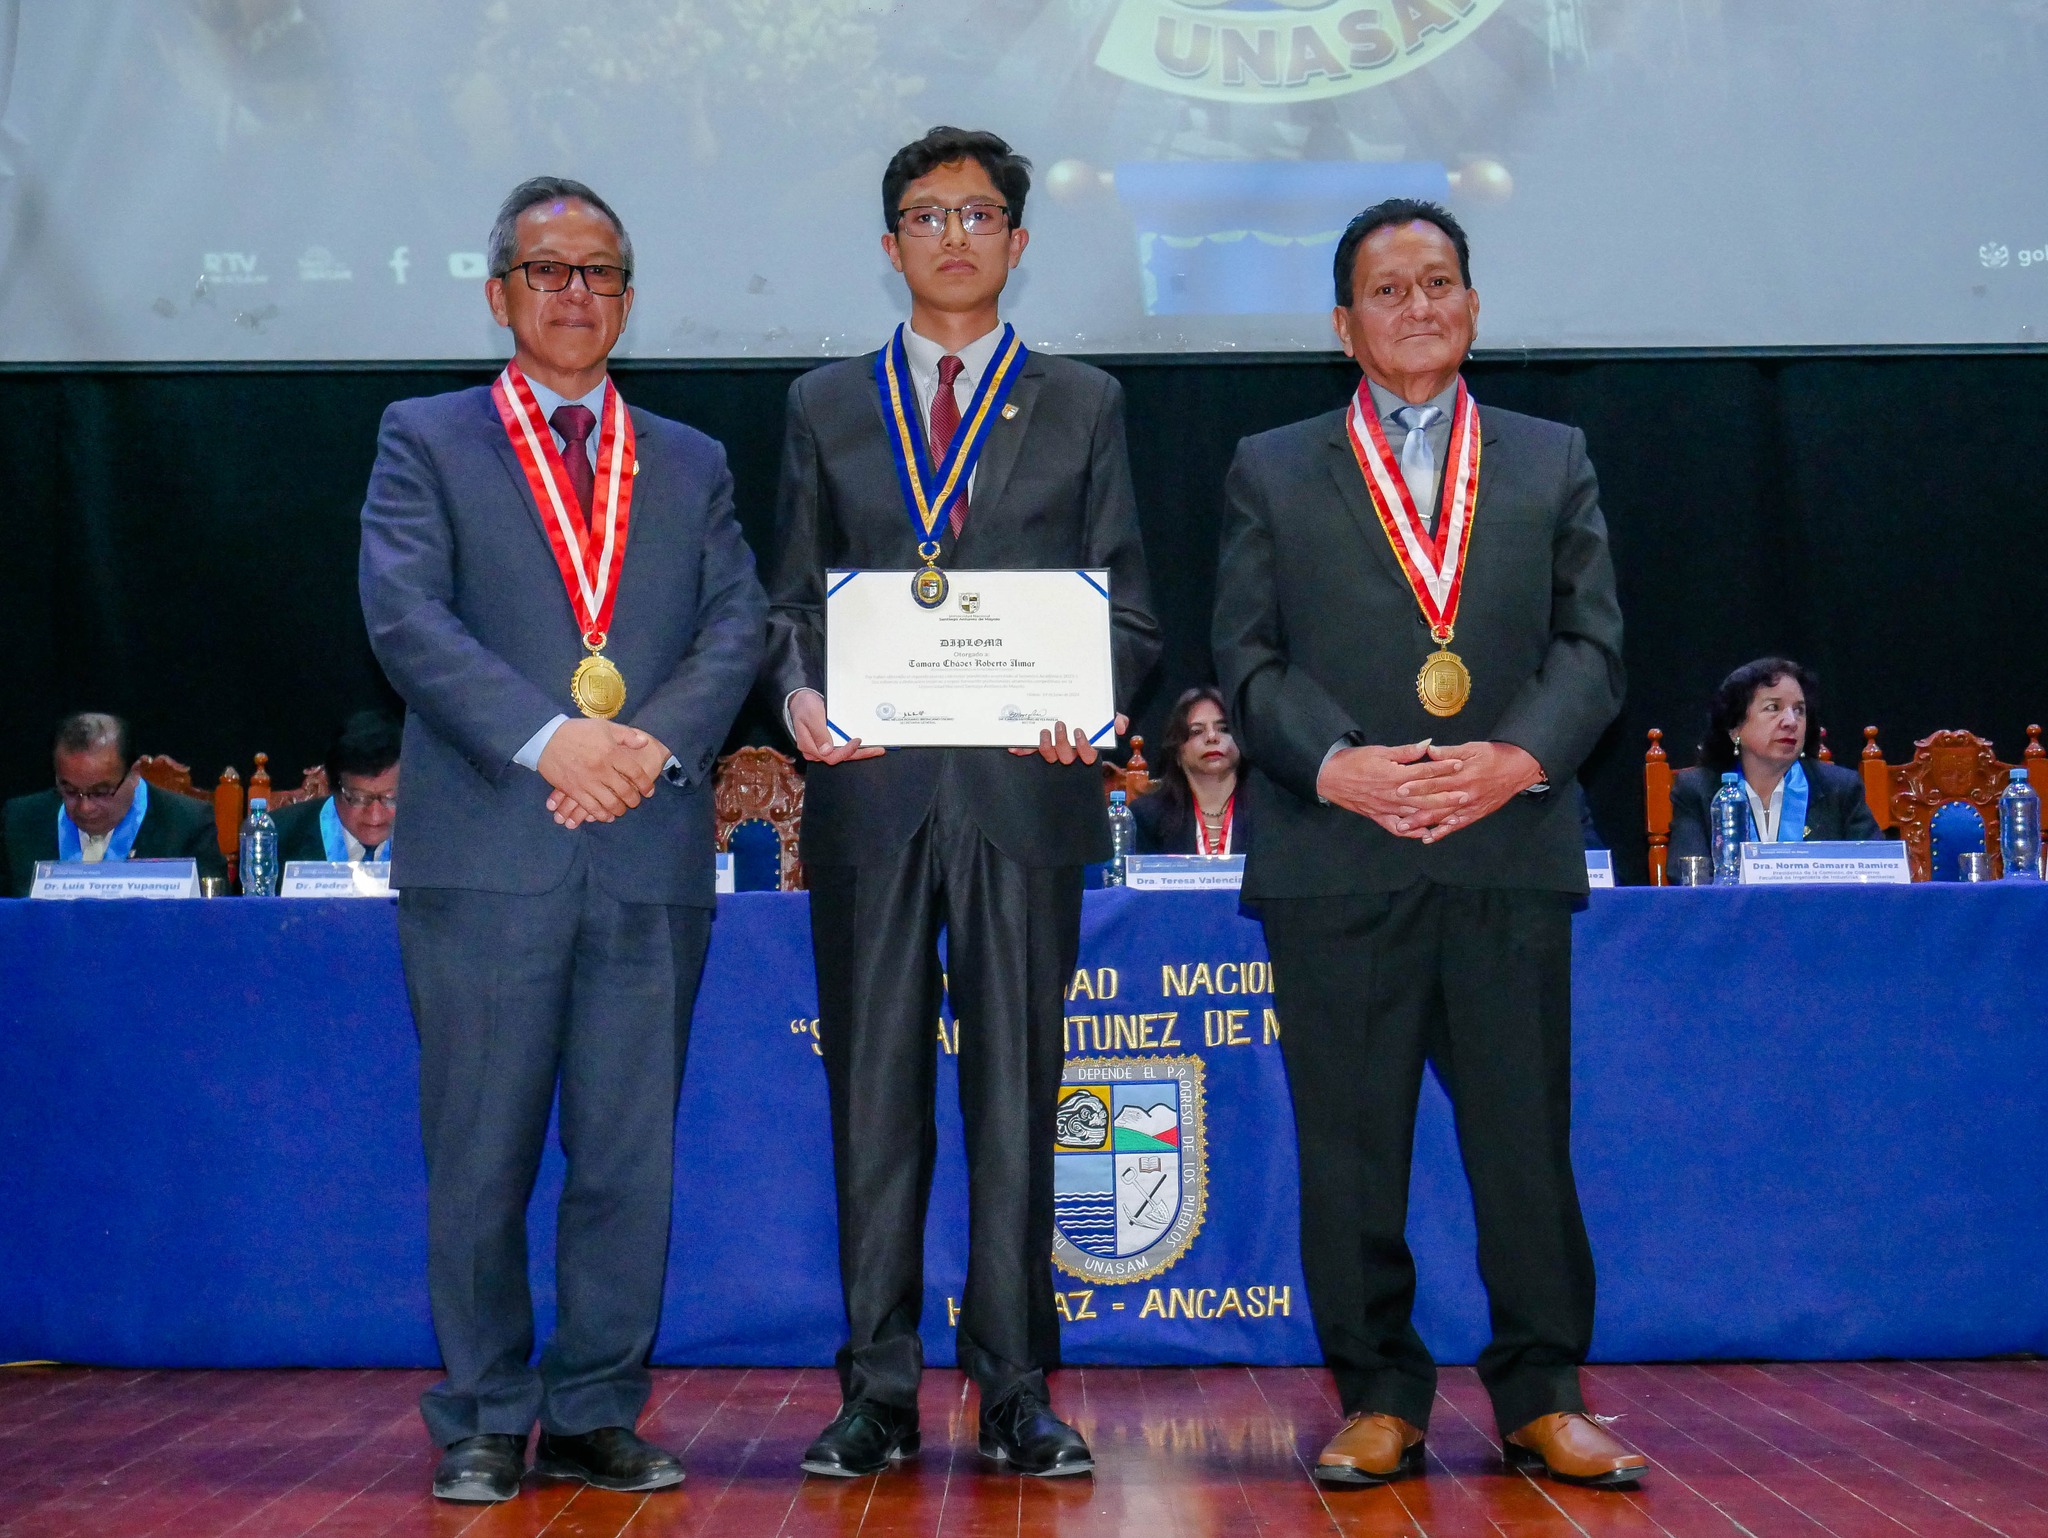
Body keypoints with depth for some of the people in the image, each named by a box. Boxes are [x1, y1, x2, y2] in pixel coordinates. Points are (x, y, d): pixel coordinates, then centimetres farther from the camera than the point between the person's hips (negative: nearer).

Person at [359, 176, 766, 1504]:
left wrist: (654, 742, -11)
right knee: (481, 1160, 1)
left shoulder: (693, 464, 19)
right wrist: (550, 739, -15)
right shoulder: (427, 442, 10)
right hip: (484, 850, -2)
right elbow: (405, 615, -4)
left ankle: (598, 1415, 16)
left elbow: (738, 625, 7)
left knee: (632, 1158, 4)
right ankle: (484, 1426, 13)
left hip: (653, 854, 3)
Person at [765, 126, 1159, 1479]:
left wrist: (1092, 697, -11)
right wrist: (801, 689, -8)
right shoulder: (826, 405, 15)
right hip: (870, 789, 1)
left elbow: (1130, 604, 9)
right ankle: (878, 1391, 11)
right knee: (874, 1095, 3)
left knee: (1017, 1098, 2)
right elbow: (791, 595, 13)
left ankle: (1017, 1391, 10)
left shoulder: (1083, 405, 12)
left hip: (1024, 786, -1)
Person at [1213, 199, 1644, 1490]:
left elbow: (1592, 644, 8)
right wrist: (1334, 763, -12)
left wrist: (1521, 757, -10)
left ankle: (1542, 1396, 14)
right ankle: (1380, 1400, 14)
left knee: (1527, 1134, 2)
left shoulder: (1554, 460, 16)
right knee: (1350, 1143, 2)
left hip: (1512, 849, 1)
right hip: (1337, 855, 0)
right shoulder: (1274, 472, 13)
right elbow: (1250, 658, 5)